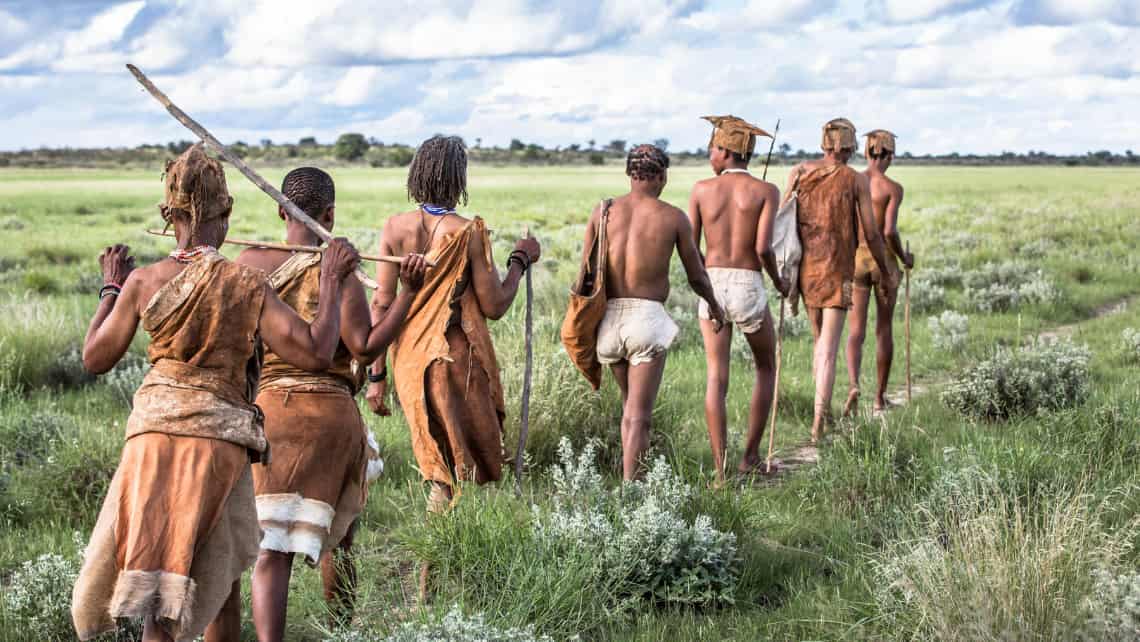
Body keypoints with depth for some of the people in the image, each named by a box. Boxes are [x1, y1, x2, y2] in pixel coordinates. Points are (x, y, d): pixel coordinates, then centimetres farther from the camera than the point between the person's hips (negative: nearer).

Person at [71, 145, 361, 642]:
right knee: (220, 567, 15)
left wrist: (111, 290, 25)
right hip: (220, 439, -1)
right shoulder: (247, 285, -5)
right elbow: (315, 353, -9)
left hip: (153, 434, 2)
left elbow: (95, 358, 12)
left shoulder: (143, 281, 1)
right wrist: (331, 281, 2)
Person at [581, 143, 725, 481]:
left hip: (609, 317, 4)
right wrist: (714, 306, 29)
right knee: (639, 415, -5)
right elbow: (696, 276, 9)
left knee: (630, 402, 24)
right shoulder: (674, 218, 0)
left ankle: (630, 475, 26)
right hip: (648, 316, -4)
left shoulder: (603, 211, 5)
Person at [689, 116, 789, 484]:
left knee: (717, 377, 4)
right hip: (749, 288, -2)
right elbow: (763, 247, -14)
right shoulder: (766, 191, -3)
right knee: (766, 369, 20)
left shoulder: (702, 189, 3)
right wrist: (779, 281, 5)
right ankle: (751, 457, 18)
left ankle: (720, 471, -4)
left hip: (712, 287, 2)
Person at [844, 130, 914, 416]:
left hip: (856, 259, 2)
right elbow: (889, 232, -17)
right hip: (883, 260, -2)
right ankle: (880, 396, 19)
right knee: (884, 329, 13)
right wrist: (905, 258, 2)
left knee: (856, 332, 2)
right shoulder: (893, 189, -9)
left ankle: (854, 385, -23)